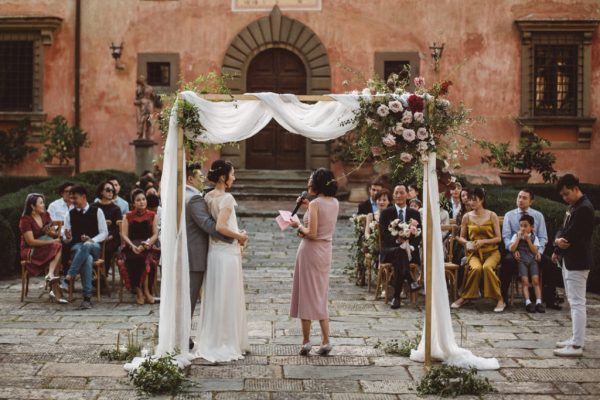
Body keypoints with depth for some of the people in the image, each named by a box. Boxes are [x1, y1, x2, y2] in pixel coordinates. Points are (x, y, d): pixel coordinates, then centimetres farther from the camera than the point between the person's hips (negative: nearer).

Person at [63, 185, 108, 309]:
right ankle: (87, 298, -42)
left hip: (94, 246, -1)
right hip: (76, 247, 1)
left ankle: (70, 276, -39)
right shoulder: (70, 214, 13)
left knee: (86, 246, -41)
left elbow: (104, 233, 4)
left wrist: (91, 240, -14)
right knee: (87, 258, -37)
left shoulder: (96, 211, 8)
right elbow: (66, 238, 12)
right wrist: (68, 238, -13)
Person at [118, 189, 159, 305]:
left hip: (147, 247, -1)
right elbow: (124, 235, 5)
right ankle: (140, 291, -25)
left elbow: (155, 234, 6)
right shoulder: (128, 217, 16)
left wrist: (147, 244, -14)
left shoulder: (152, 216, 16)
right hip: (131, 247, 1)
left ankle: (143, 291, -24)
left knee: (145, 258, -36)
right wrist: (132, 246, -14)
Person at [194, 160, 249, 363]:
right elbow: (220, 227, -25)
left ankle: (210, 342, 24)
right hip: (227, 252, -8)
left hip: (213, 251, 8)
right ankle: (226, 344, 10)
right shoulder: (227, 198, -16)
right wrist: (239, 236, -11)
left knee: (213, 298, 15)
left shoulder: (208, 197, 8)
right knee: (228, 299, 2)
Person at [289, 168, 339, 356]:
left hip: (310, 251, -7)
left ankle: (306, 342, 9)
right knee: (320, 296, 15)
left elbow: (311, 233, -20)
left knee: (306, 295, 4)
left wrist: (298, 226, -5)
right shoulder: (335, 203, 4)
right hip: (326, 251, 7)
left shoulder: (315, 204, -17)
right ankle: (325, 341, 11)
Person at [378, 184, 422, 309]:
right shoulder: (386, 213, 9)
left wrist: (412, 246, -14)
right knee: (399, 252, -40)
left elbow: (419, 234, 8)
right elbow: (383, 234, -3)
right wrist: (397, 241, -22)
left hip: (409, 250, 1)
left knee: (399, 261, -37)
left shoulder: (414, 213, 15)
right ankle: (410, 280, -45)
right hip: (390, 249, -1)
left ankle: (396, 297, -39)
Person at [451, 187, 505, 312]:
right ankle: (464, 297, -15)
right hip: (474, 252, 1)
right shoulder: (467, 217, 6)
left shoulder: (492, 216, 1)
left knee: (487, 267, -35)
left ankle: (499, 300, -22)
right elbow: (461, 237, 13)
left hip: (491, 251, -1)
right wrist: (466, 242, -10)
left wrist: (483, 241, -16)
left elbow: (498, 238, -1)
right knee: (476, 268, -33)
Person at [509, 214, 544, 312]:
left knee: (536, 280, -16)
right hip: (521, 260, -1)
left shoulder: (534, 237, 11)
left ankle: (538, 302, -20)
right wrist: (519, 237, -6)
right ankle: (528, 302, -23)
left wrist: (528, 239, -7)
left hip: (532, 260, 1)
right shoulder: (516, 236, 9)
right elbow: (512, 249, -4)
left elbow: (535, 251, -2)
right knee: (525, 281, -17)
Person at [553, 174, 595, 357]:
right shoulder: (573, 207, 15)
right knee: (574, 301, 16)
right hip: (569, 260, 10)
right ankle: (577, 338, 24)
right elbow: (563, 230, 14)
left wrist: (558, 244, -5)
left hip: (577, 262, -10)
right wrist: (559, 241, -6)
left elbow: (571, 236, -22)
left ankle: (577, 346, -7)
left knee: (577, 303, -9)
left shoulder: (584, 208, -18)